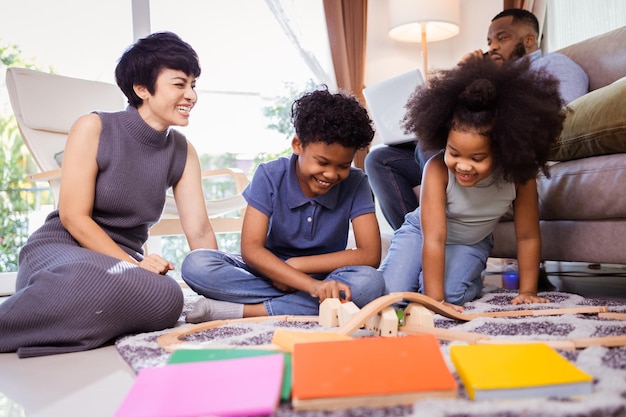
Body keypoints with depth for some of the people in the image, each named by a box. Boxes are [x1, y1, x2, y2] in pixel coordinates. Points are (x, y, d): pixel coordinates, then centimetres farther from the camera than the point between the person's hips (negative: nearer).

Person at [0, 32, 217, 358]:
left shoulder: (182, 153, 5)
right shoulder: (94, 128, -7)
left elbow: (199, 232, 1)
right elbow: (73, 216, -12)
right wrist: (132, 265, -22)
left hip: (122, 263, 5)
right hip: (59, 249, -4)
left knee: (167, 297, -32)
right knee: (101, 280, -42)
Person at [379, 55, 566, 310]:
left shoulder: (519, 176, -27)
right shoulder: (437, 169, -34)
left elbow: (528, 236, -16)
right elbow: (434, 238, -36)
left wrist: (528, 291, -16)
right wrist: (434, 300, -38)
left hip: (471, 243, 1)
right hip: (421, 232, -1)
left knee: (450, 293, -27)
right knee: (390, 294, -18)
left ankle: (473, 284, 9)